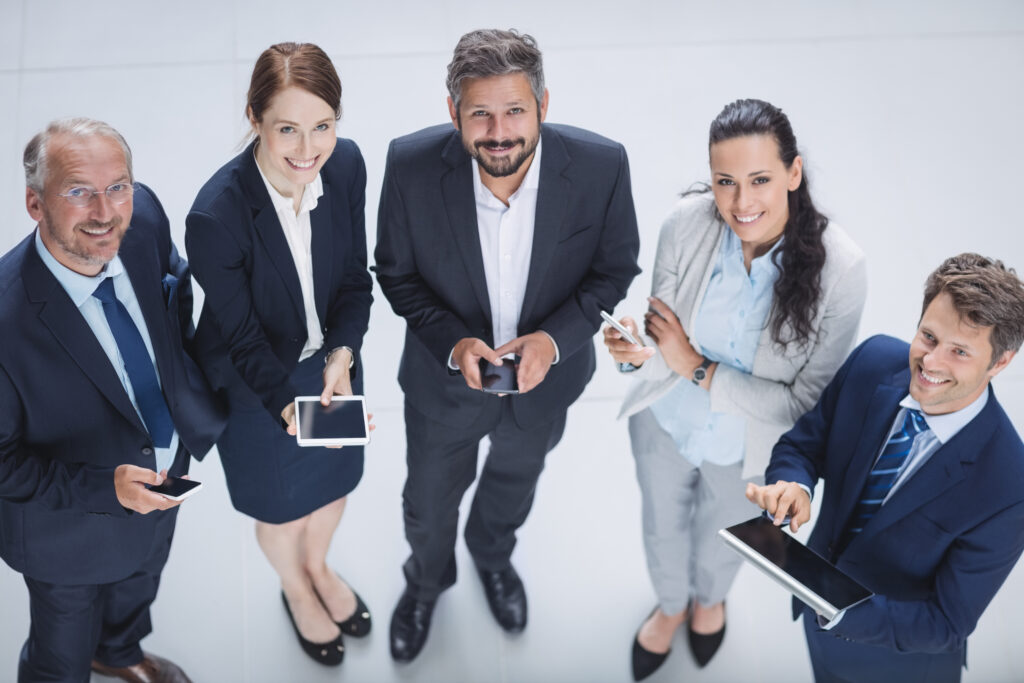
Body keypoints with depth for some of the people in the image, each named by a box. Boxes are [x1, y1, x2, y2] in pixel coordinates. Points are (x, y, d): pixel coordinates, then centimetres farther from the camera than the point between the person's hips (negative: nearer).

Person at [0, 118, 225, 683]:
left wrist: (181, 356, -4)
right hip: (71, 524, -6)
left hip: (166, 471, 6)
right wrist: (106, 487, -35)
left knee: (138, 582, 38)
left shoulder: (143, 217, -23)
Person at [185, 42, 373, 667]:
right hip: (257, 383, -4)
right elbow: (241, 339, -22)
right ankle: (296, 591, 59)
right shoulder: (216, 216, -35)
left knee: (334, 479, 29)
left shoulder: (347, 164, -21)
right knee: (283, 504, 23)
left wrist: (342, 356, -22)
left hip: (332, 361, 4)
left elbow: (354, 279, -8)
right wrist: (289, 405, -35)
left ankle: (318, 566, 64)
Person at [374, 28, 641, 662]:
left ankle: (494, 555, 69)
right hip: (445, 375, -1)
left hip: (545, 374, 1)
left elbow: (614, 270, -12)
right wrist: (452, 343, -29)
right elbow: (398, 273, -13)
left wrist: (556, 338, -28)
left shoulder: (601, 166, -29)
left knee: (516, 479, 32)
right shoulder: (412, 166, -29)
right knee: (429, 501, 25)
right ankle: (428, 579, 62)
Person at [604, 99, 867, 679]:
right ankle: (672, 604, 66)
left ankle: (710, 597, 69)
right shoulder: (687, 224, -26)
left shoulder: (840, 270, -32)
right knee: (663, 526, 30)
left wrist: (698, 369, -29)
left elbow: (808, 404, -25)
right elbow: (667, 342, -12)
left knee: (722, 536, 31)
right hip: (666, 421, 1)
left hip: (747, 449, -1)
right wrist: (640, 353, -36)